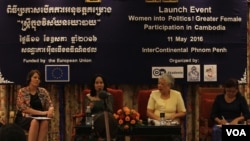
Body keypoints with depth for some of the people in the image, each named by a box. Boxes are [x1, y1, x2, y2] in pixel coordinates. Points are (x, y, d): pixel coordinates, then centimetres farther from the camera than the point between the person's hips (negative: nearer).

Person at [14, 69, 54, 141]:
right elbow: (23, 108, -11)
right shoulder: (22, 91, -2)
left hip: (39, 118, 3)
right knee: (35, 122, -37)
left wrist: (50, 111, -21)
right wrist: (41, 112, -19)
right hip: (24, 118, -3)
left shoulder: (43, 91, 9)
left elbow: (50, 105, 5)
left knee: (45, 122, -33)